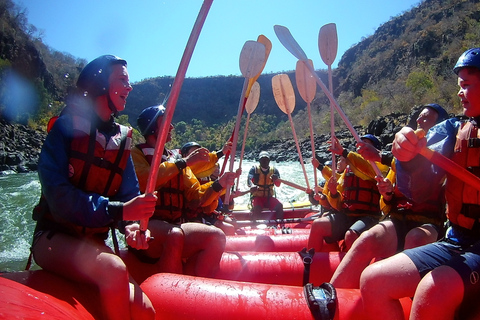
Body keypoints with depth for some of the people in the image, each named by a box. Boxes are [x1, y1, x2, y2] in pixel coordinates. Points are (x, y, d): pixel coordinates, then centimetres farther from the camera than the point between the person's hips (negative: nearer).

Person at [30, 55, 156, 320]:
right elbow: (59, 197, -19)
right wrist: (117, 209, -27)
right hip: (54, 237, -4)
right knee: (114, 270, -34)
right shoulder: (67, 127, -8)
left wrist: (133, 226, -16)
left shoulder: (122, 139, 8)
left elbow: (130, 196, 5)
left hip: (94, 244, 5)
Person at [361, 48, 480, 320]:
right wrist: (410, 159, -22)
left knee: (434, 292, -31)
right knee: (373, 280, -11)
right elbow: (419, 190, -2)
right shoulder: (452, 131, 9)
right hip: (458, 244, 4)